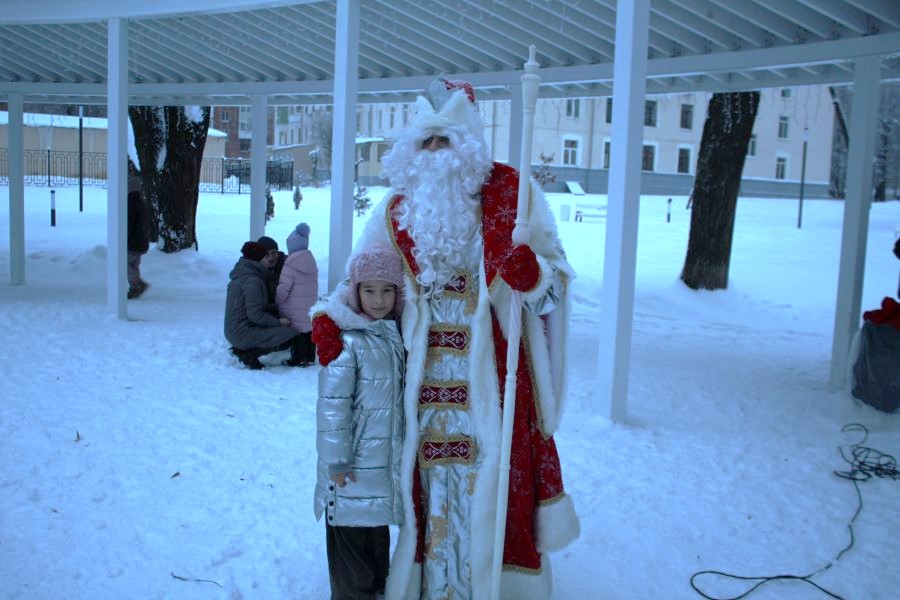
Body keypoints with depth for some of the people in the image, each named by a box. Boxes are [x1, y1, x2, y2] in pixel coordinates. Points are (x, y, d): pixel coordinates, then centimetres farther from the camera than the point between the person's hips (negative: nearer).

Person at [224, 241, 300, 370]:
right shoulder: (252, 281, -19)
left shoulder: (243, 275, 13)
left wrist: (279, 308, 10)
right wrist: (278, 321, -11)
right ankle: (250, 353, -9)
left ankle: (243, 349, 10)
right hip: (244, 333, -10)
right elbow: (255, 314, -22)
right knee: (290, 334, -13)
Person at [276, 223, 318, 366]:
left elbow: (283, 289, -16)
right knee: (310, 331, 13)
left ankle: (299, 359, 7)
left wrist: (276, 301, -2)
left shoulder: (290, 265, -16)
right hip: (310, 309, 7)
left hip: (295, 313, -7)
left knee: (298, 333, 1)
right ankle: (310, 357, 21)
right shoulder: (312, 262, 7)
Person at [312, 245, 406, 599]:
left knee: (378, 533, 22)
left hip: (388, 460, 7)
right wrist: (337, 461, -18)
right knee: (351, 538, 6)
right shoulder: (346, 340, -18)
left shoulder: (396, 335, 5)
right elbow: (332, 404, -19)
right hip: (355, 466, -7)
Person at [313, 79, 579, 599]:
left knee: (491, 474, 0)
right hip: (425, 372, 3)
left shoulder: (512, 192, -1)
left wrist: (530, 271, -25)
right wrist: (329, 317, -2)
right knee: (430, 477, 9)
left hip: (492, 370, -2)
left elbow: (558, 274, -2)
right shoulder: (400, 204, 8)